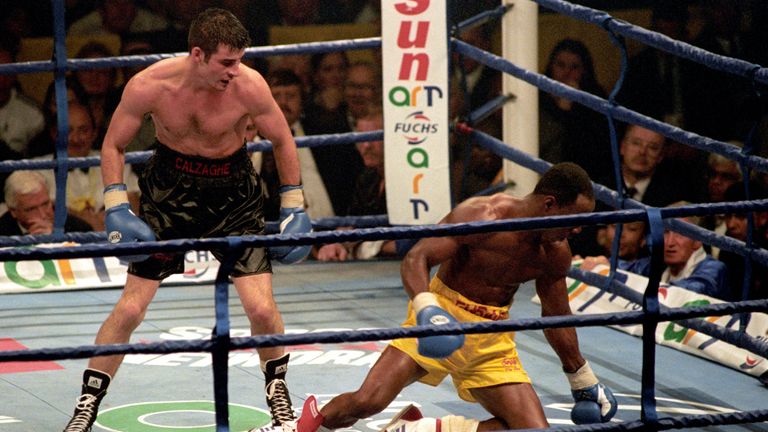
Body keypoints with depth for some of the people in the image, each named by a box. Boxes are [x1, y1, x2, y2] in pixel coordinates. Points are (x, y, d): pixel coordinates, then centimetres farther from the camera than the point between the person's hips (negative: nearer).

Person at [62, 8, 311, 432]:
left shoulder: (249, 86, -21)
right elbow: (113, 146, -5)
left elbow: (283, 141, -2)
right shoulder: (149, 86, -21)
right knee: (129, 308, -5)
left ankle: (278, 393, 18)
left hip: (233, 192, 0)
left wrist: (294, 207, 0)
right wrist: (117, 210, -14)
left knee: (262, 307, -10)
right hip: (169, 190, 0)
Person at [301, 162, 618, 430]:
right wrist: (427, 310, -42)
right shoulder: (480, 215, -19)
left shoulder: (556, 254, -1)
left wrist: (583, 382, 21)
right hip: (442, 323, -5)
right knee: (367, 401, -23)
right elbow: (415, 259, -23)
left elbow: (557, 318, 15)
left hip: (493, 342, 5)